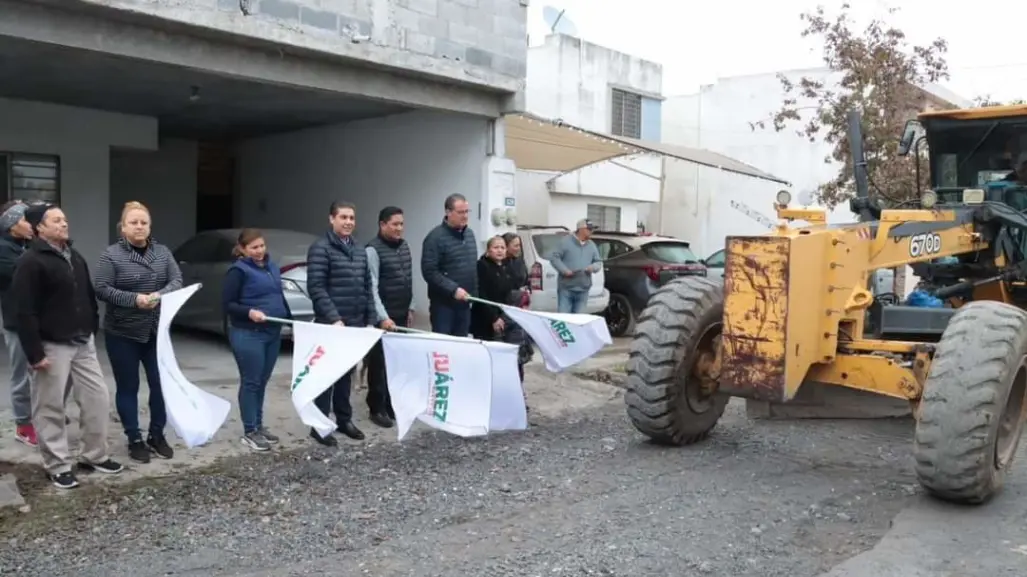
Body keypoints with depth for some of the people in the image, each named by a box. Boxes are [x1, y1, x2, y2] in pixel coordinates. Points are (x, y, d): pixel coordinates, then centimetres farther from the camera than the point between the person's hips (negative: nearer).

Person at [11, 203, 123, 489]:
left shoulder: (75, 257, 13)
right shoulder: (31, 262, -12)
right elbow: (25, 312, -16)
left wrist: (93, 330, 15)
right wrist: (34, 352, -19)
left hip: (83, 343, 7)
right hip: (53, 346, -7)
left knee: (97, 397, 8)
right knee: (51, 408, 3)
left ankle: (95, 456, 21)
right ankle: (58, 467, 14)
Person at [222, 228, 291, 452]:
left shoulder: (272, 267, 13)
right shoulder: (239, 270, -9)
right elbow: (226, 304, -11)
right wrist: (249, 312, -26)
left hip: (273, 333, 7)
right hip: (248, 335, -7)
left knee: (262, 381, 14)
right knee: (251, 382, -1)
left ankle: (259, 425, 24)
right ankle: (249, 432, 7)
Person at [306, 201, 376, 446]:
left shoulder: (360, 250, 14)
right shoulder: (321, 248, -9)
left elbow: (367, 287, 16)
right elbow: (316, 288, -16)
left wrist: (370, 318, 9)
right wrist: (333, 318, -21)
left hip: (355, 323, 7)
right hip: (330, 323, -7)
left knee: (347, 373, 14)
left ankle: (344, 419, 25)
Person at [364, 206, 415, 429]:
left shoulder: (404, 246, 11)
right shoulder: (373, 250, -13)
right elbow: (372, 288, -18)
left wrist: (410, 308, 15)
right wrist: (382, 317, -23)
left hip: (402, 315, 7)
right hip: (383, 318, -7)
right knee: (379, 363, 1)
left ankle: (392, 404, 21)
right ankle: (377, 409, 9)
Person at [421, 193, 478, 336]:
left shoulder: (469, 234, 12)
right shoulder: (436, 237, -12)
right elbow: (429, 271, -19)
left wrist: (474, 293, 15)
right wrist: (454, 289, -23)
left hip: (465, 302, 7)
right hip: (443, 303, -7)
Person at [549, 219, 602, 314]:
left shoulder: (592, 245, 14)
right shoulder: (565, 241, -3)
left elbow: (599, 262, 19)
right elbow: (554, 257, -5)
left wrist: (593, 267, -5)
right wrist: (565, 271, -16)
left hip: (583, 290, 5)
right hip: (566, 289, -5)